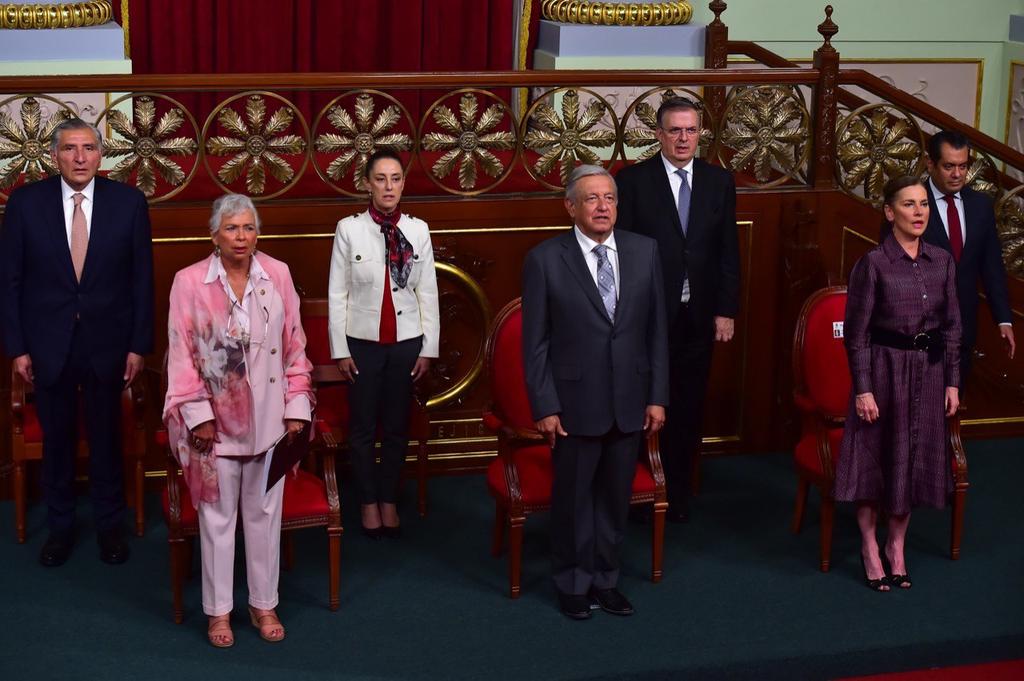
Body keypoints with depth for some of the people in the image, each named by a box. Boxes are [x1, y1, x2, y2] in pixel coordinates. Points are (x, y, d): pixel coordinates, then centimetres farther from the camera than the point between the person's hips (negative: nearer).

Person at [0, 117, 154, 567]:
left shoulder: (128, 202, -5)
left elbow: (142, 278, -1)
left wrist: (139, 345, -3)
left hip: (107, 344, 0)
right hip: (48, 344, 0)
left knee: (106, 438, 12)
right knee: (56, 440, 13)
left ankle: (110, 524, 30)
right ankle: (59, 525, 30)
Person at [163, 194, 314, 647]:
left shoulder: (278, 275, -2)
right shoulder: (189, 282, -8)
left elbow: (294, 346, 3)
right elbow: (181, 355, -6)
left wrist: (297, 408, 1)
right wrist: (197, 415, -10)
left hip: (266, 418, 2)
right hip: (216, 419, -2)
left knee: (264, 513, 11)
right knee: (218, 516, 8)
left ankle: (263, 603, 24)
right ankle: (218, 610, 20)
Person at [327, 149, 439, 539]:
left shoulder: (418, 230, -1)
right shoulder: (349, 229, -6)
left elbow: (428, 293, 2)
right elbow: (337, 293, -4)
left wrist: (428, 348, 1)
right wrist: (340, 350, -5)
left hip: (406, 342, 1)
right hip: (363, 342, -1)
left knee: (397, 426, 11)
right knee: (363, 426, 8)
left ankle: (389, 500, 26)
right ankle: (368, 502, 24)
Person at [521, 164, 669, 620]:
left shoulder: (644, 252, 1)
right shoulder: (545, 260, -8)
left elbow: (656, 330, 4)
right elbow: (535, 342, -6)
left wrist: (657, 396, 1)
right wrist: (544, 407, -10)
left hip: (629, 402, 3)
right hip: (575, 402, -3)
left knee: (615, 496, 13)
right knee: (573, 497, 11)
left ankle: (605, 579, 30)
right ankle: (573, 584, 29)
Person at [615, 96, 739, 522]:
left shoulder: (719, 181, 7)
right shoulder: (632, 180, -4)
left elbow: (728, 251, 7)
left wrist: (726, 310, 2)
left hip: (699, 315, 3)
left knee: (688, 408, 9)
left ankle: (678, 496, 19)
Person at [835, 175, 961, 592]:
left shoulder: (942, 261, 2)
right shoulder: (873, 264, -11)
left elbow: (952, 326, 8)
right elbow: (856, 332, -10)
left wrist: (952, 381, 5)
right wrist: (863, 389, -13)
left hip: (928, 370, 4)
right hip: (885, 368, -4)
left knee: (915, 458, 12)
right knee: (875, 456, 5)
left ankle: (897, 544, 28)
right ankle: (869, 546, 22)